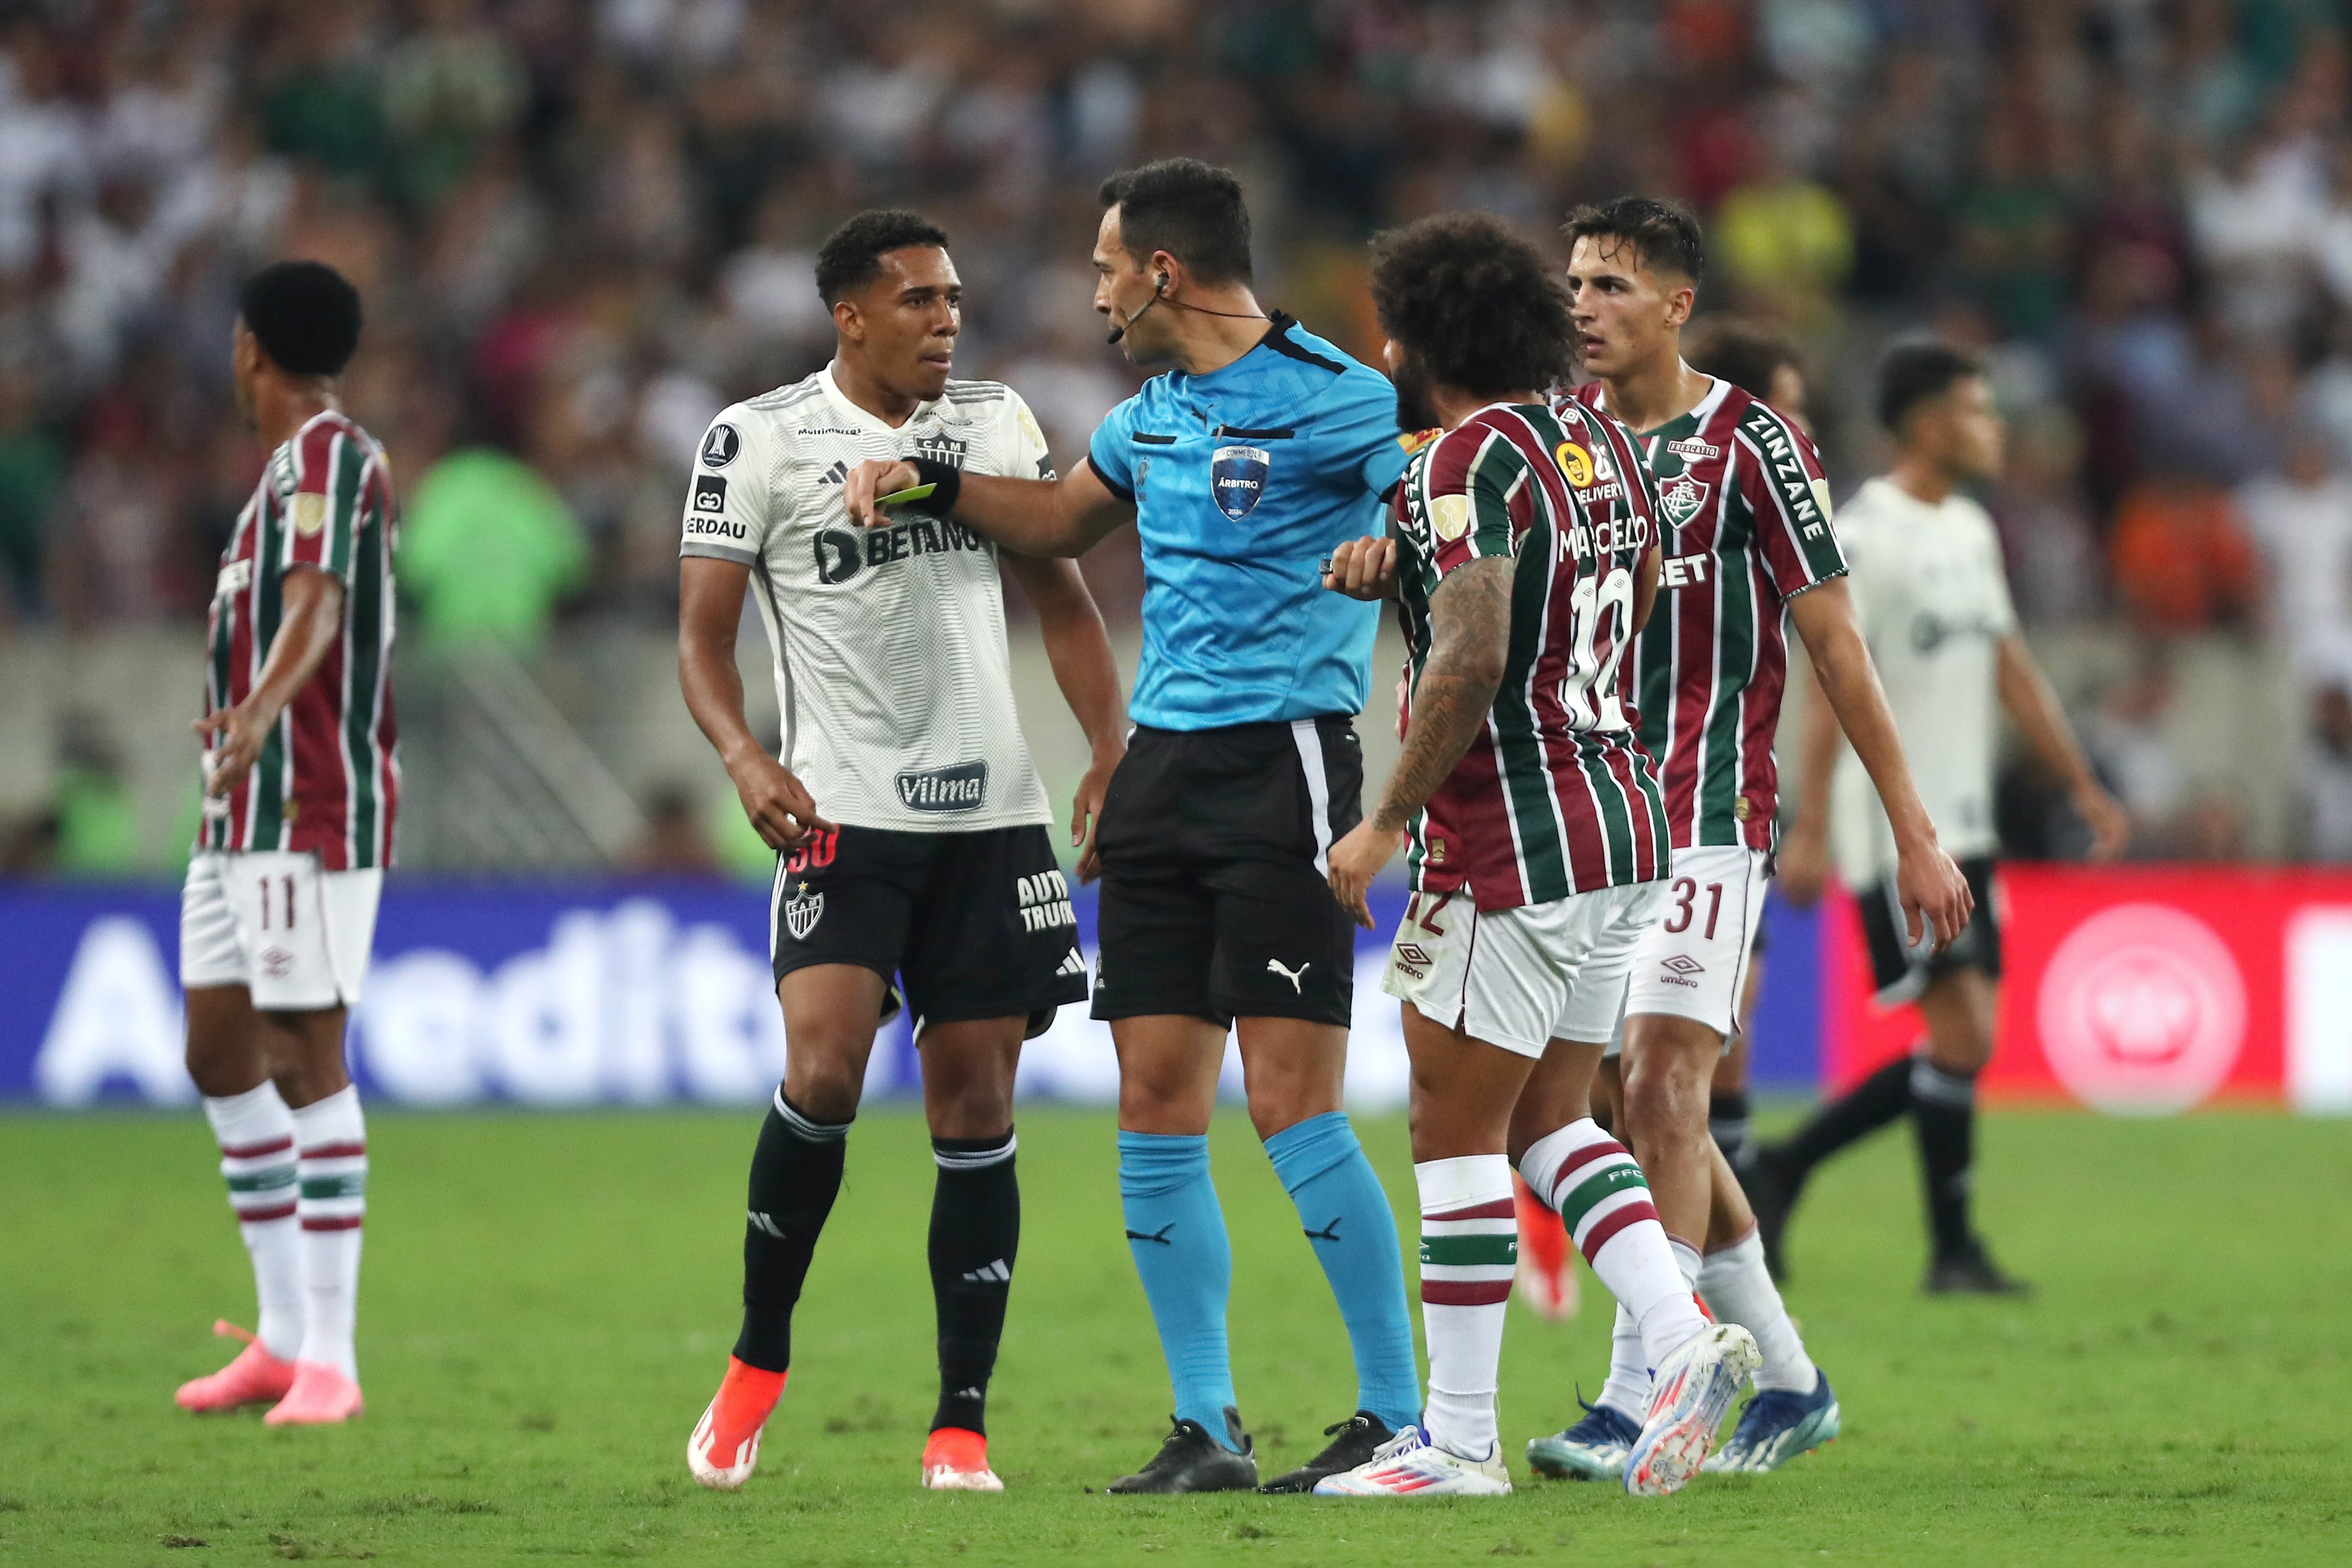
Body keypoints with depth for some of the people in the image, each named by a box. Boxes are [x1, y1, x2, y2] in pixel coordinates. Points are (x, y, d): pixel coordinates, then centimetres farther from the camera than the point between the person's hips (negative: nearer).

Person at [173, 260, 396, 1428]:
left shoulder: (331, 458, -12)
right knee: (219, 1057, 9)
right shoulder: (291, 468, 18)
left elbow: (317, 604, -30)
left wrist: (259, 713, -45)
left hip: (311, 815, -10)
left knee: (307, 1059, -10)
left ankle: (329, 1359, -10)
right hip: (240, 816, 10)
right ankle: (284, 1334, 15)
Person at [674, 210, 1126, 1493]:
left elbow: (1061, 598, 17)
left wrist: (1111, 750, 4)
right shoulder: (758, 440, -2)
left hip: (992, 813, 4)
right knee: (823, 1069, -20)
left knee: (976, 1109, 1)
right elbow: (703, 634, -3)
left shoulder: (996, 422, 10)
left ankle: (962, 1420, 7)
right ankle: (758, 1363, 0)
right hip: (845, 812, -4)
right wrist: (747, 761, -21)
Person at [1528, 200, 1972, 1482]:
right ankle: (1788, 1379, 22)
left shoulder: (1752, 447, -7)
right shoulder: (1559, 429, 8)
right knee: (1637, 1101, 9)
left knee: (1661, 1091, -15)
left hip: (1707, 820, -6)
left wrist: (1914, 833, -5)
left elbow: (1834, 643, -5)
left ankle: (1634, 1405, -18)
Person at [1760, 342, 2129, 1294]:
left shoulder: (1972, 531, 13)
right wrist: (1808, 832, -20)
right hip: (1892, 830, -9)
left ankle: (1782, 1169, 18)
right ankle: (1953, 1251, -2)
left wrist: (2082, 785, 19)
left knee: (1965, 1046, 6)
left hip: (1961, 824, 9)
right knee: (1960, 1033, -11)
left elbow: (2010, 669, 20)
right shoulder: (1864, 539, -13)